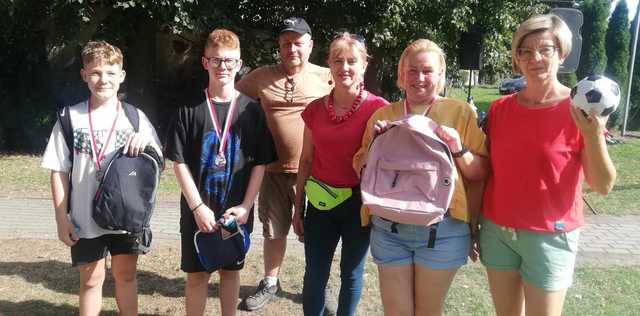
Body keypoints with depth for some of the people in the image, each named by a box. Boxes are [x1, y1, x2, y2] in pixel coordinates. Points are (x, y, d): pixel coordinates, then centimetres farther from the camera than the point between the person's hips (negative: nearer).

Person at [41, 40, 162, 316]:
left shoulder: (135, 116, -1)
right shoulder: (71, 118, -3)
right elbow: (59, 171, -1)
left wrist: (146, 141, -19)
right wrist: (62, 219, -4)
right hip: (85, 218, -1)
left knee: (126, 274, 14)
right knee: (91, 279, 12)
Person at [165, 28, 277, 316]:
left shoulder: (251, 110, -2)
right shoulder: (190, 109, -3)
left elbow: (260, 163, -1)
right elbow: (179, 162, -4)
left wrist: (245, 206, -10)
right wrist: (198, 207, -12)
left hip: (237, 211, 1)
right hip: (198, 210, 0)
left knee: (230, 270, 14)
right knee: (197, 274, 8)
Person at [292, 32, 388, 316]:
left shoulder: (378, 109, -10)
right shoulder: (315, 109, 1)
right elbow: (305, 161, 7)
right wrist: (298, 208, 9)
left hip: (359, 203, -2)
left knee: (351, 274, 14)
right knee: (314, 275, 8)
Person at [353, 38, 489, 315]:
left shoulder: (460, 112, -1)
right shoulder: (383, 115, 7)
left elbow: (481, 173, -1)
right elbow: (360, 170, 10)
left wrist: (459, 150, -18)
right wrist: (372, 141, -7)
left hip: (442, 229, -2)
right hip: (388, 228, 2)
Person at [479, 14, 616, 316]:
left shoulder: (580, 110, -10)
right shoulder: (499, 108, 1)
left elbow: (603, 186, -10)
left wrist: (593, 135, -26)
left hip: (549, 236, -3)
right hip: (497, 230, 4)